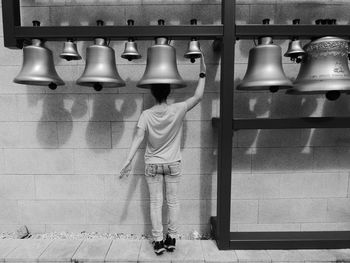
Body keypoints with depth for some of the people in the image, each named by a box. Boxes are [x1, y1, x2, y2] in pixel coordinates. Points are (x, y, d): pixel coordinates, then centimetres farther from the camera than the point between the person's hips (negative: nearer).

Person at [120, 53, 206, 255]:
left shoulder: (146, 115, -11)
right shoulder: (178, 110, -13)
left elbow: (139, 138, -19)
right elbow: (198, 96, -7)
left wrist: (129, 161, -20)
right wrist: (203, 74, 0)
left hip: (152, 165, 0)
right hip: (173, 164, 0)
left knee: (156, 203, 10)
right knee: (173, 201, 13)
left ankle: (158, 242, 18)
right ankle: (172, 239, 24)